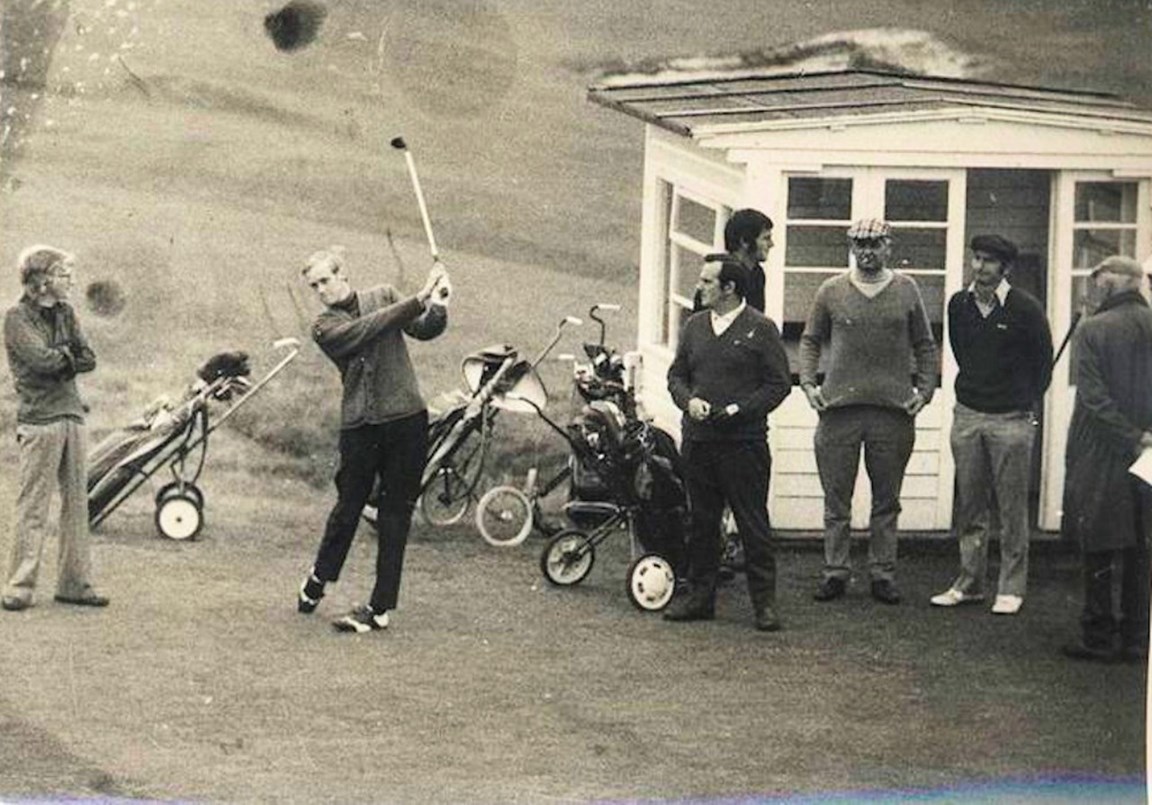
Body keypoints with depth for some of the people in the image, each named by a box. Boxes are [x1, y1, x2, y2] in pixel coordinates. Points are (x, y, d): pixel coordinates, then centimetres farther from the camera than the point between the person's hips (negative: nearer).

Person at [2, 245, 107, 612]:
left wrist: (60, 360, -9)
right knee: (33, 505, -7)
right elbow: (44, 361, -16)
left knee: (76, 501, 6)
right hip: (39, 419, -7)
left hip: (72, 416, 7)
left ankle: (74, 582, 11)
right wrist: (69, 355, 1)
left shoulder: (66, 313, 16)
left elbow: (88, 359, 7)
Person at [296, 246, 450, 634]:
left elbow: (422, 329, -2)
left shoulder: (385, 296, 10)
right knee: (348, 507, 7)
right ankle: (319, 578, 32)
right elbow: (369, 327, -14)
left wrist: (437, 308, -24)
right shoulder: (325, 328, 3)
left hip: (405, 417, 0)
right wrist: (419, 299, -22)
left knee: (395, 512, 0)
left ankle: (379, 607, 5)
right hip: (359, 424, 0)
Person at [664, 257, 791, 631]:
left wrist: (739, 410, -14)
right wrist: (689, 400, -4)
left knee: (753, 524, -3)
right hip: (698, 440, 5)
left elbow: (779, 384, -4)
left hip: (744, 442, -5)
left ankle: (764, 603, 2)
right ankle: (699, 596, 18)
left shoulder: (761, 329, -3)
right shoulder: (694, 326, 13)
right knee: (701, 521, 10)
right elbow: (676, 375, 17)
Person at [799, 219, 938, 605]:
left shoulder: (907, 291, 7)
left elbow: (925, 346, 12)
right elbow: (810, 340, 13)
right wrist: (808, 383, 1)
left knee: (887, 500, 6)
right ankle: (835, 571, 8)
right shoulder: (831, 291, 6)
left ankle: (883, 573, 11)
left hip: (894, 410, 0)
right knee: (836, 499, 2)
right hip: (839, 407, 0)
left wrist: (925, 389, 2)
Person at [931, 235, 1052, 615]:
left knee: (1012, 509, -1)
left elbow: (1043, 360, 3)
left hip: (1012, 420, -4)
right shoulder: (959, 305, 4)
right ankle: (969, 583, 16)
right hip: (967, 414, 4)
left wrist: (1028, 405, 8)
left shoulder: (1025, 308, -8)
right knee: (969, 507, 8)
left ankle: (1011, 590, 5)